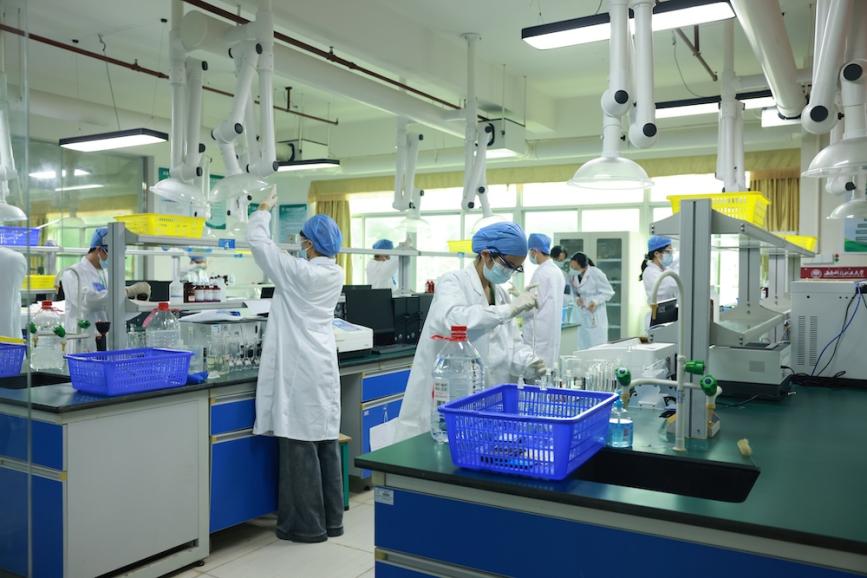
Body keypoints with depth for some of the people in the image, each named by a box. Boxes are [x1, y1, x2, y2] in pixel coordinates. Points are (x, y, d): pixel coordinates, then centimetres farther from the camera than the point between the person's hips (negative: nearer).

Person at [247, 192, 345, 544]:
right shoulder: (335, 274, 5)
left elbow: (257, 241, -4)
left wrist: (264, 210, 12)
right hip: (323, 369, 7)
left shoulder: (299, 272, -13)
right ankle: (331, 520, 21)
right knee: (326, 443, 12)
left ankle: (307, 525, 8)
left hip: (300, 370, -7)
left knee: (300, 446, 0)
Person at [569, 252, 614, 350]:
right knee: (583, 347, 6)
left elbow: (608, 292, -8)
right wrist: (577, 299, -7)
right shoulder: (574, 275, 0)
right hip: (582, 315, 5)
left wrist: (596, 301, -22)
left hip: (596, 316, -5)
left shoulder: (596, 274, -16)